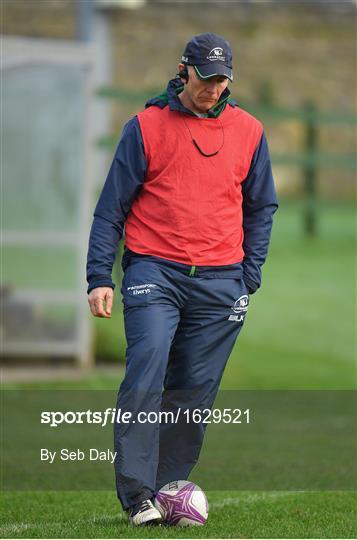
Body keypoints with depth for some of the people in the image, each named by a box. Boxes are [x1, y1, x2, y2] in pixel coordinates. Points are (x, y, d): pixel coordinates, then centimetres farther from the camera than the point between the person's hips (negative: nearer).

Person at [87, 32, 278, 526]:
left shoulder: (248, 132, 9)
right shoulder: (147, 126, 2)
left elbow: (261, 207, 18)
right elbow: (111, 207, 3)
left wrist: (250, 277, 9)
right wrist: (99, 276, -4)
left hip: (220, 282, 2)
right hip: (154, 273, -2)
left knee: (194, 391, 0)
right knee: (145, 378, -16)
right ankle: (138, 495, -13)